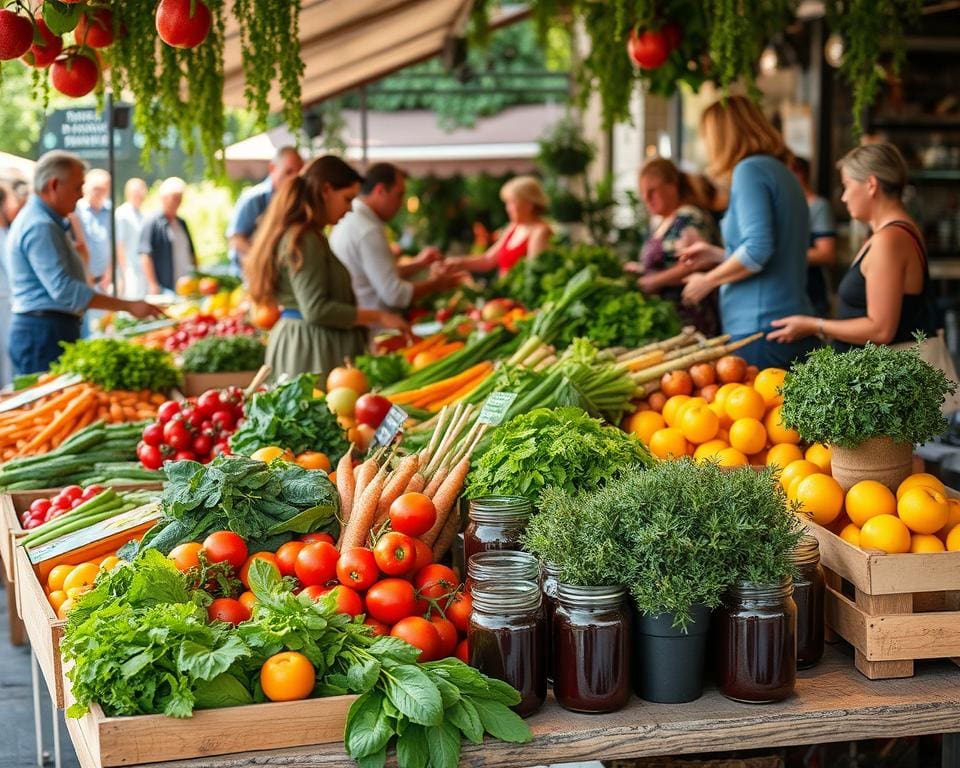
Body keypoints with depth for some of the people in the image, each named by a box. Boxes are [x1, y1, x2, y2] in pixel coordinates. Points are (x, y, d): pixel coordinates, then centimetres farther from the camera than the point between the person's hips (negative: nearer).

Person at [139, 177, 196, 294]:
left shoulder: (181, 223, 17)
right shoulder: (152, 222, -6)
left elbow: (192, 253, 24)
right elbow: (145, 256, -12)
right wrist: (153, 285, -18)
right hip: (164, 289, -7)